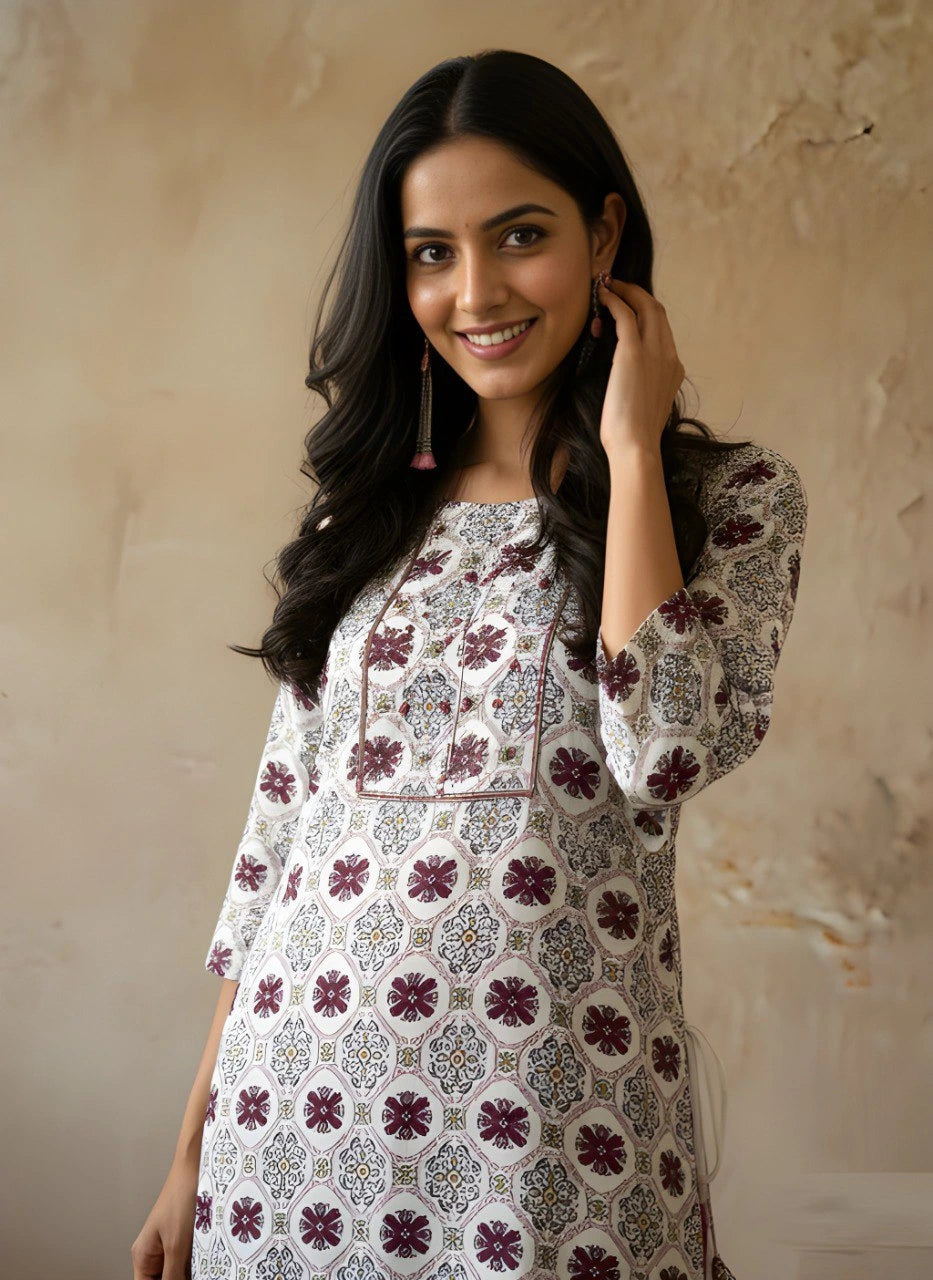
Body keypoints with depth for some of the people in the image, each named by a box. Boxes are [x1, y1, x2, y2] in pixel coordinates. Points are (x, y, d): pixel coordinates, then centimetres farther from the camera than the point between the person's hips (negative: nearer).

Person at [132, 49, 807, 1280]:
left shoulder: (734, 494, 0)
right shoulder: (368, 508, 10)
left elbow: (664, 750, -18)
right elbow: (281, 819, 10)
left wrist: (631, 449, -9)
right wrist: (194, 1150, 9)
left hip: (554, 1125, -3)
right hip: (302, 1095, 3)